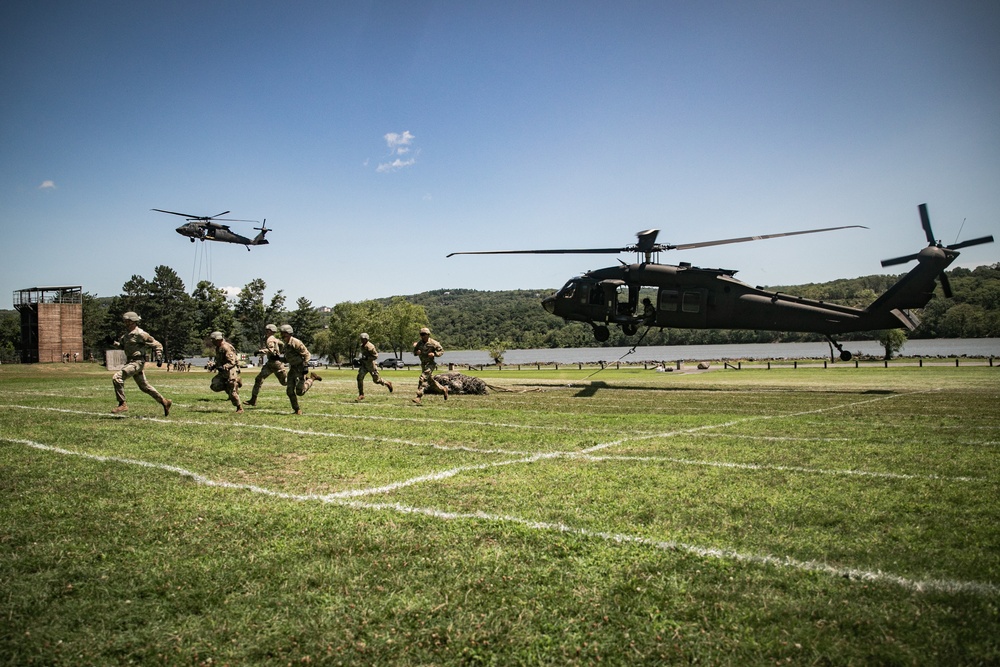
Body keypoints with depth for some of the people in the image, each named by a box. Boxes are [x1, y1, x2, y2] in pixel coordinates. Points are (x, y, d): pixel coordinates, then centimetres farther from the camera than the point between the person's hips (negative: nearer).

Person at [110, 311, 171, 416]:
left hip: (137, 362, -9)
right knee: (144, 386, 14)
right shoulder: (127, 334, 14)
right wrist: (116, 343, 5)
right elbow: (121, 343, 27)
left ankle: (122, 404, -12)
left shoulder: (140, 334, -12)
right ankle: (164, 402, 23)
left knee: (117, 378, -19)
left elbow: (157, 345, -10)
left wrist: (159, 358, -16)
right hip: (130, 362, 9)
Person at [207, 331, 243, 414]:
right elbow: (217, 359, 25)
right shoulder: (218, 348, 12)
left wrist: (224, 367, -36)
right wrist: (212, 365, 9)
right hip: (223, 371, 9)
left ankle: (240, 409, 4)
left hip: (231, 371, -9)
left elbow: (232, 362, -24)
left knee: (232, 392, -8)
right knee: (215, 386, -4)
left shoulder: (226, 348, -18)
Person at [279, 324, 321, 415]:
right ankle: (296, 410, 11)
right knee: (289, 390, 0)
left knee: (300, 392, -9)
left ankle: (312, 378, 12)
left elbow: (306, 354, -18)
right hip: (292, 369, 8)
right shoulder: (286, 345, 10)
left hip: (301, 368, -8)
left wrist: (305, 366, -22)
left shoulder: (296, 342, -18)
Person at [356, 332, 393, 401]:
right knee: (359, 377, -9)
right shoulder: (362, 346, 5)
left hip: (371, 365, -7)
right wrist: (362, 358, 14)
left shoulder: (370, 346, -21)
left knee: (376, 380, 3)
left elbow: (376, 356, -21)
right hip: (364, 365, 7)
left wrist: (367, 357, -26)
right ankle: (361, 395, -4)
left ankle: (387, 383, 31)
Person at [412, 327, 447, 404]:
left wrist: (434, 354, -23)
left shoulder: (433, 343, -13)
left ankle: (419, 397, -19)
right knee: (430, 380, 16)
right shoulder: (419, 343, 3)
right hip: (423, 364, 7)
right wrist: (417, 352, -12)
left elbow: (441, 351, -6)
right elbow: (414, 351, 12)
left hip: (430, 364, -7)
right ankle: (443, 389, 35)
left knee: (423, 379, -18)